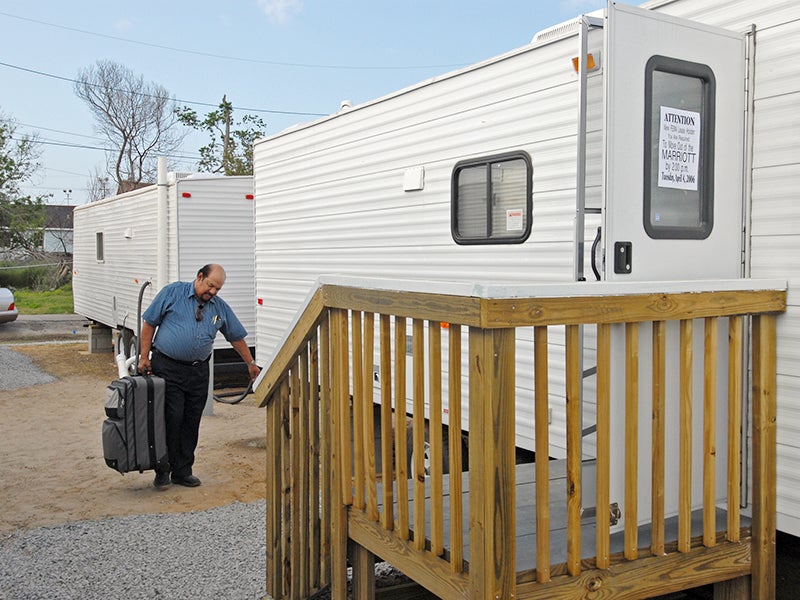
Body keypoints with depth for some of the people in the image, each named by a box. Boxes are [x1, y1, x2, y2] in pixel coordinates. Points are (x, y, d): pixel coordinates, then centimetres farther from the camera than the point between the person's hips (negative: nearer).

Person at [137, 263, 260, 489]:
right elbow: (149, 323, 1)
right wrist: (144, 357, -2)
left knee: (191, 423, 5)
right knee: (171, 419, -7)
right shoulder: (172, 292, -1)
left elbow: (236, 337, 19)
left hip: (198, 371, 4)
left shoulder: (220, 307, 11)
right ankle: (163, 469, 7)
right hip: (167, 367, -4)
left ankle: (183, 471, 16)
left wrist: (251, 364, 21)